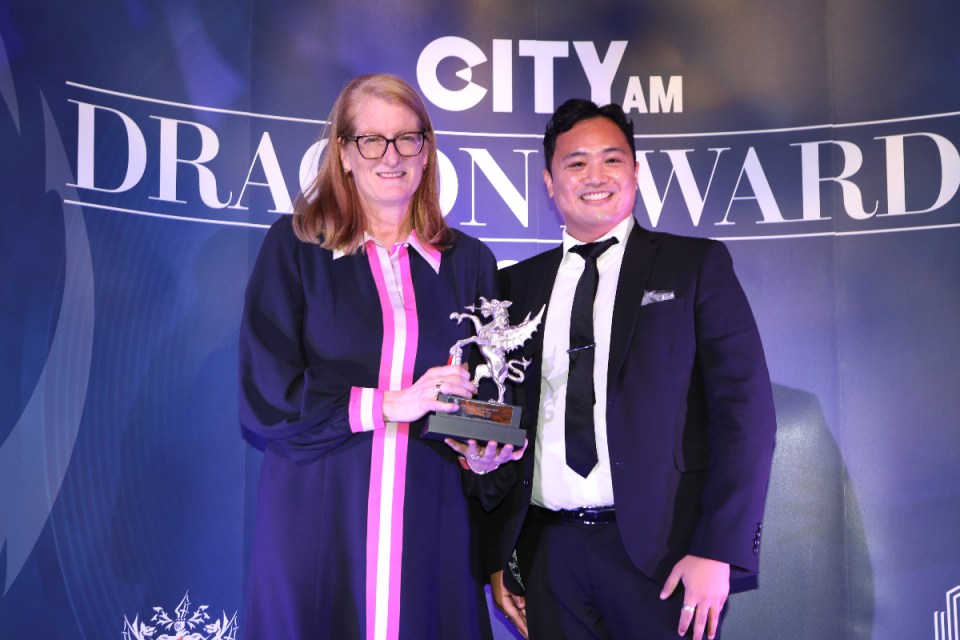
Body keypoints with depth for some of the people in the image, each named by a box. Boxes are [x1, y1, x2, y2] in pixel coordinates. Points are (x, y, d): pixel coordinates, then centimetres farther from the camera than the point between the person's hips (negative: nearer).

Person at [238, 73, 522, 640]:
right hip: (316, 524, -2)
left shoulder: (469, 263, 8)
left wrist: (487, 450, -7)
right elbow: (264, 396, -6)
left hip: (430, 526, 2)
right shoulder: (294, 247, 1)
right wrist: (389, 405, -13)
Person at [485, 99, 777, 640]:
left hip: (662, 552, -2)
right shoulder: (521, 284, 9)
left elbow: (745, 410, -5)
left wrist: (717, 552, -13)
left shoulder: (696, 265, 1)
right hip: (549, 553, 3)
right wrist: (498, 555, 5)